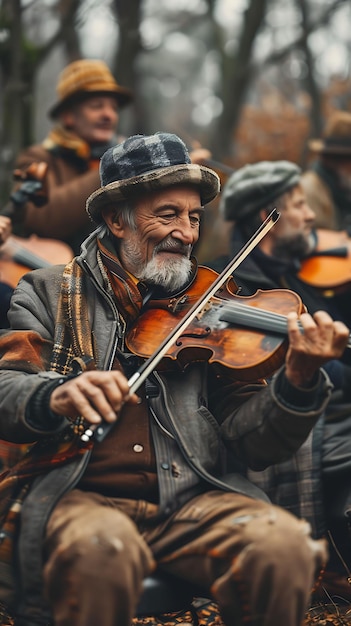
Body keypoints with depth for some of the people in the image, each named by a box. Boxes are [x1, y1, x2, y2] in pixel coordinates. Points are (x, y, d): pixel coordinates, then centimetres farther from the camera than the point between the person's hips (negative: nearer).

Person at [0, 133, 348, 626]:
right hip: (79, 496, -2)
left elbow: (251, 442, 5)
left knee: (283, 545, -28)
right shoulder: (49, 293, 12)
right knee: (99, 550, -37)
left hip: (192, 499, 2)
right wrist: (55, 397, -24)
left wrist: (299, 381, -15)